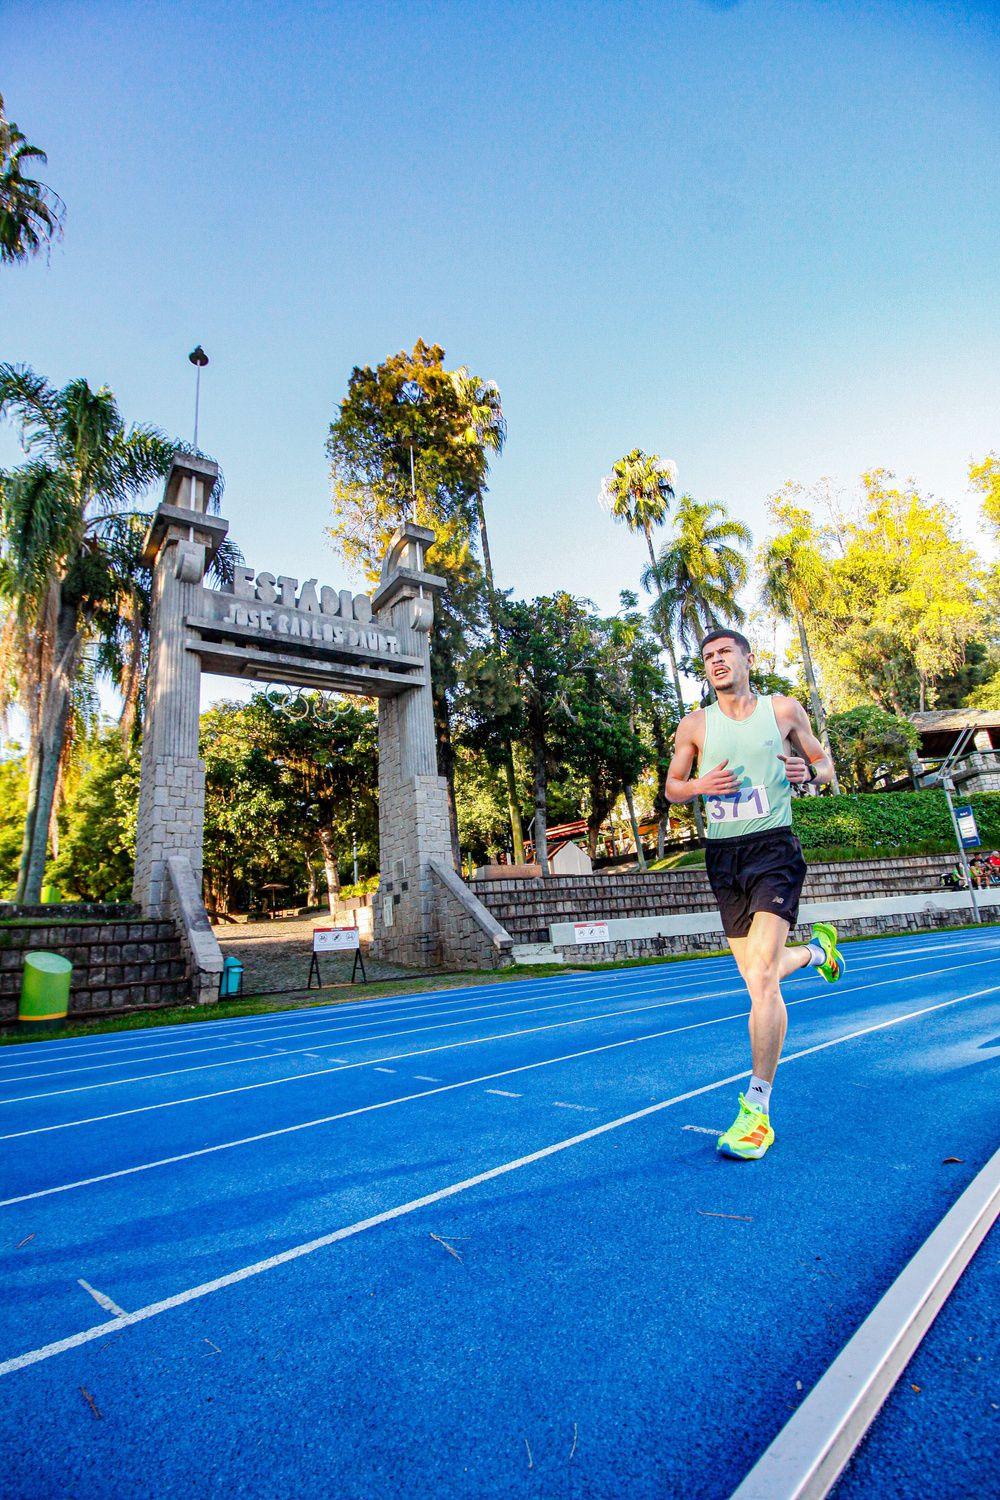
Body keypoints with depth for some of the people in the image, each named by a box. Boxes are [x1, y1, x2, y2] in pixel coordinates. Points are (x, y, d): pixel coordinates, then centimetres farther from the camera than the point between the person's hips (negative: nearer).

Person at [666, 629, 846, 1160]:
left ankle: (757, 1109, -6)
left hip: (773, 846, -3)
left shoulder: (784, 710, 3)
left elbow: (825, 765, 14)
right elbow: (672, 787, 12)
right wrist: (700, 785, -10)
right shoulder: (694, 726, 5)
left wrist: (808, 770, -10)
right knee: (757, 977, 14)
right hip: (722, 856, 3)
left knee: (761, 977, -17)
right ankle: (816, 949, 48)